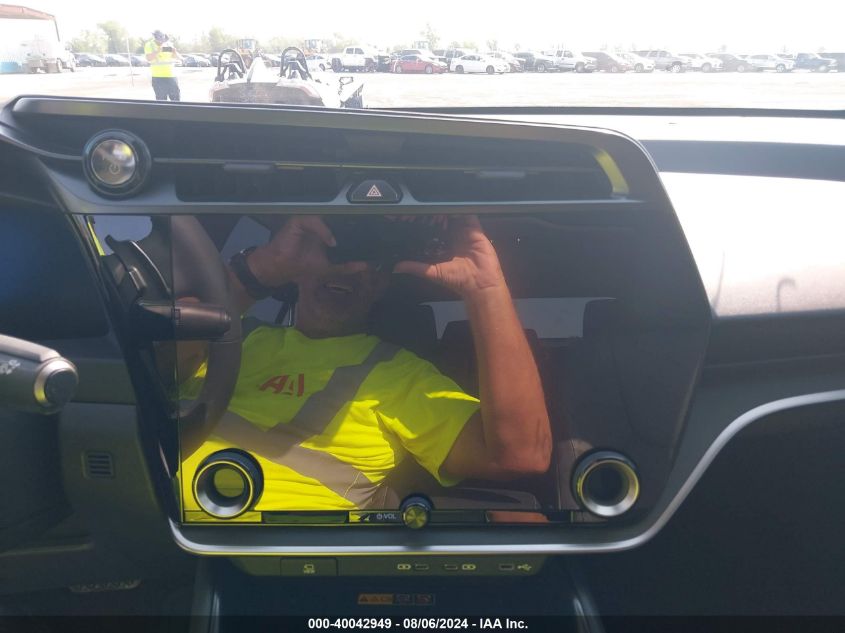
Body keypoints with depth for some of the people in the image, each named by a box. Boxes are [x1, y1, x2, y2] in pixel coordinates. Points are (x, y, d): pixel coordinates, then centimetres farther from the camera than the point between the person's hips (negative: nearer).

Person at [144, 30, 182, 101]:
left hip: (171, 76, 3)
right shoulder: (149, 45, 0)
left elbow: (179, 58, 8)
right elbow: (149, 58, -15)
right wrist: (157, 52, -29)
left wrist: (175, 53, -14)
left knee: (177, 99, 2)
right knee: (161, 100, -5)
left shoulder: (168, 44, 10)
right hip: (158, 77, -3)